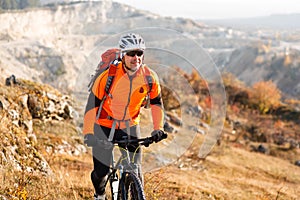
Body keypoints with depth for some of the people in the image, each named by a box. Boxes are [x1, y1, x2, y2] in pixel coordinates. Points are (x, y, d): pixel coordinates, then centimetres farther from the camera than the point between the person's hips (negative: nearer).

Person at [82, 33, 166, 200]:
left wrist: (158, 128, -11)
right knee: (101, 171, -2)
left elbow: (156, 103, 0)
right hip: (104, 125, -2)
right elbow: (93, 104, -18)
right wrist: (88, 133, -25)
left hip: (130, 126, 2)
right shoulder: (109, 76, -24)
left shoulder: (150, 77, -15)